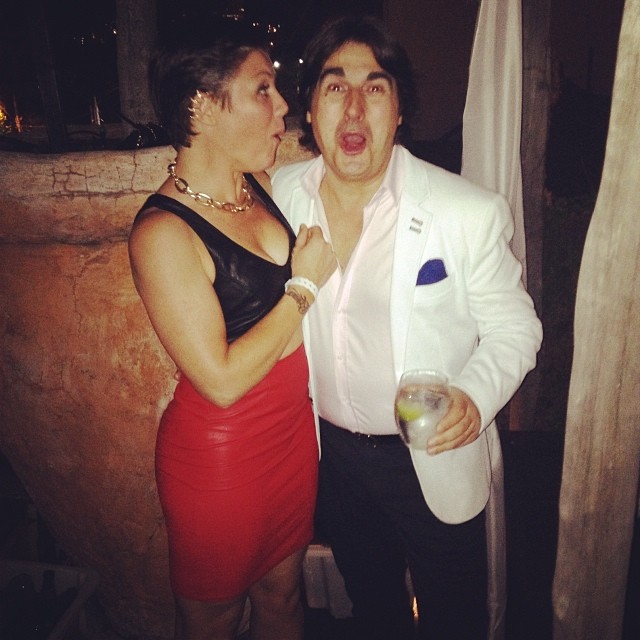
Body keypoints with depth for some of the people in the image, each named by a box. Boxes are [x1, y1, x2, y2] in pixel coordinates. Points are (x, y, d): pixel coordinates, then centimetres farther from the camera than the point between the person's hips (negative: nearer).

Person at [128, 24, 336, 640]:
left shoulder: (259, 186, 1)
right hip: (220, 451, -6)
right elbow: (222, 379, -23)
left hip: (292, 429, 6)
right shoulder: (163, 232, -22)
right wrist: (305, 285, -17)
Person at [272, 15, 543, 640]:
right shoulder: (280, 194, -8)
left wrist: (475, 395, -27)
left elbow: (514, 325, -10)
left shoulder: (470, 213, -20)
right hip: (332, 451, 4)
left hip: (433, 456, -3)